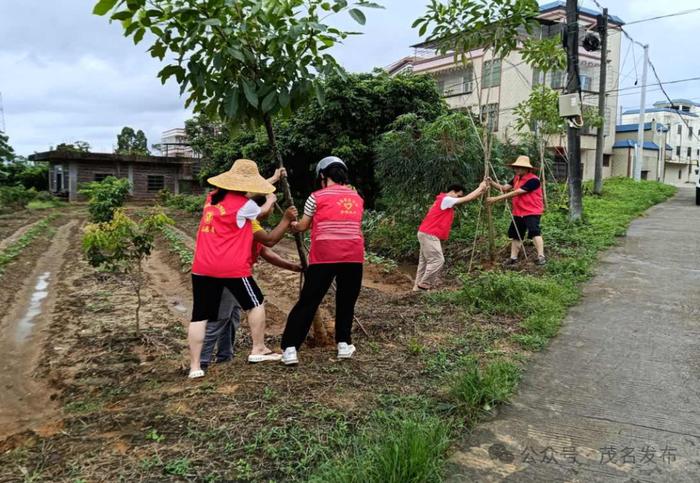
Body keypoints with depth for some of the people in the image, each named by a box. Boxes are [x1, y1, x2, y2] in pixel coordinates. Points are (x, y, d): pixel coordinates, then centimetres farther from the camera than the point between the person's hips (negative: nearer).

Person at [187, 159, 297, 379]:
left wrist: (273, 179, 34)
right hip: (232, 267, -6)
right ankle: (258, 350, 22)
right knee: (255, 303, 15)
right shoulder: (245, 204, -8)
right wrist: (270, 200, 35)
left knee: (200, 316, 6)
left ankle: (195, 366, 5)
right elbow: (261, 214, 13)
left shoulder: (213, 198, 11)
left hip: (202, 267, 6)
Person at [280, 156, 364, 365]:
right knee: (346, 301, 19)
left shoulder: (317, 197, 2)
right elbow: (351, 225, 14)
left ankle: (290, 348, 1)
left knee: (307, 302, 3)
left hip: (324, 256, -3)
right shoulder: (357, 198, 13)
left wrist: (292, 225, 30)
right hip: (353, 256, 3)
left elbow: (302, 226, 8)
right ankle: (344, 344, 22)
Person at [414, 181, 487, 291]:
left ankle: (419, 285, 13)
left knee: (425, 261, 11)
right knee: (437, 260, -9)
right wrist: (481, 188, -1)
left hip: (427, 234, 11)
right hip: (430, 235, -11)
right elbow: (467, 199, -9)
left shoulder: (445, 202, 21)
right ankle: (424, 285, -4)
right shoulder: (446, 199, -10)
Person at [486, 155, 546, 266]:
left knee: (534, 232, -21)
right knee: (515, 235, 12)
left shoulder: (533, 180, -21)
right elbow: (505, 188, 6)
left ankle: (541, 257, -20)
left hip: (532, 212, -9)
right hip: (518, 212, 9)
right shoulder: (516, 178, 9)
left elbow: (515, 193, -25)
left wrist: (496, 199, -25)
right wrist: (492, 183, -11)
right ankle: (513, 258, 21)